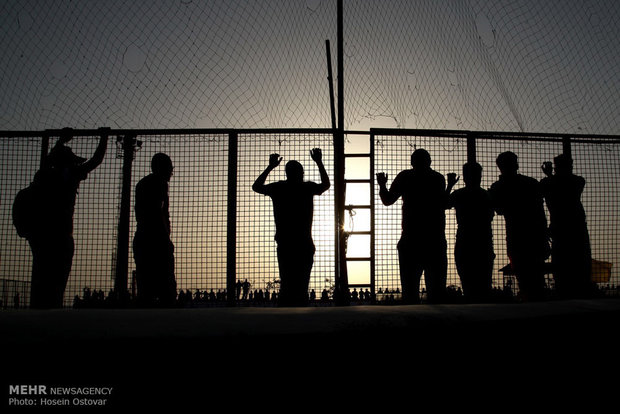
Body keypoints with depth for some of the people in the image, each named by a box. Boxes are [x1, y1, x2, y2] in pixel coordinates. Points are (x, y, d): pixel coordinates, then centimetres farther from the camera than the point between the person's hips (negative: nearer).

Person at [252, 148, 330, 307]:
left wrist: (270, 167, 27)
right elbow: (326, 184, 22)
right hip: (305, 246, -1)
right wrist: (319, 162, 30)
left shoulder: (278, 188, 2)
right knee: (301, 287, 2)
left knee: (286, 286, 6)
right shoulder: (308, 188, 0)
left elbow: (256, 186, 20)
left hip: (284, 246, 1)